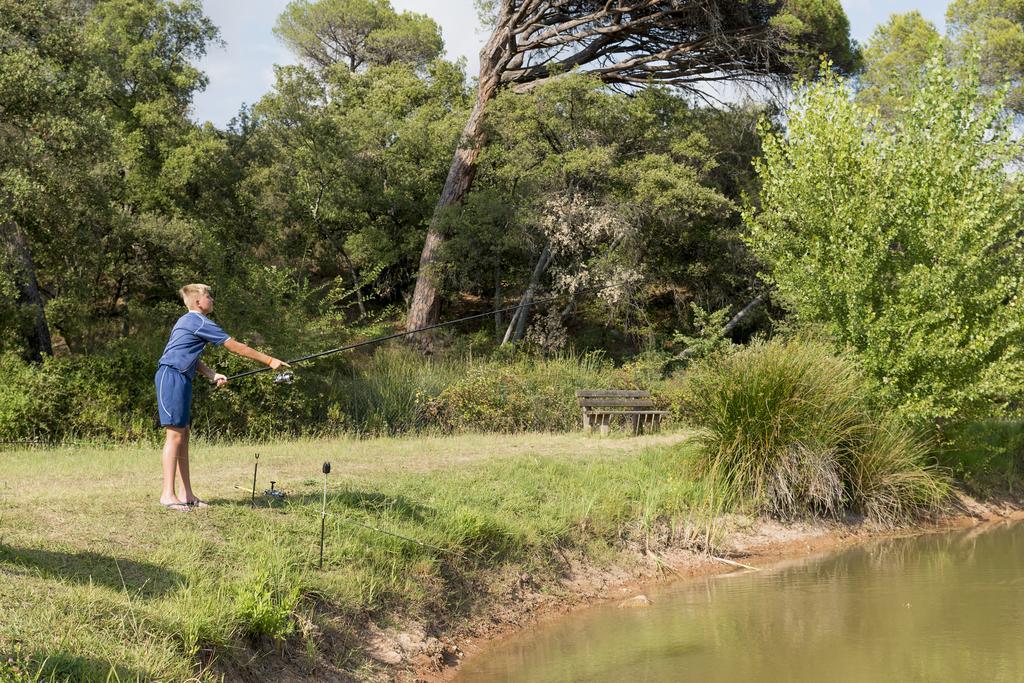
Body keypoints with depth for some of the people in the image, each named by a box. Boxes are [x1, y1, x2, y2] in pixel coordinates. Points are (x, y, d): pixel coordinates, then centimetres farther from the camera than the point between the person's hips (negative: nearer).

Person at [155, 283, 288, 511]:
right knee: (175, 433, -12)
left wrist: (212, 375, 8)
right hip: (172, 376, -10)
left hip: (180, 379, 10)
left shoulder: (189, 322, 21)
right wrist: (269, 361, -3)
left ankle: (186, 494, 10)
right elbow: (235, 347, -8)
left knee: (183, 434, 9)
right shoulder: (199, 322, -10)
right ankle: (168, 494, -13)